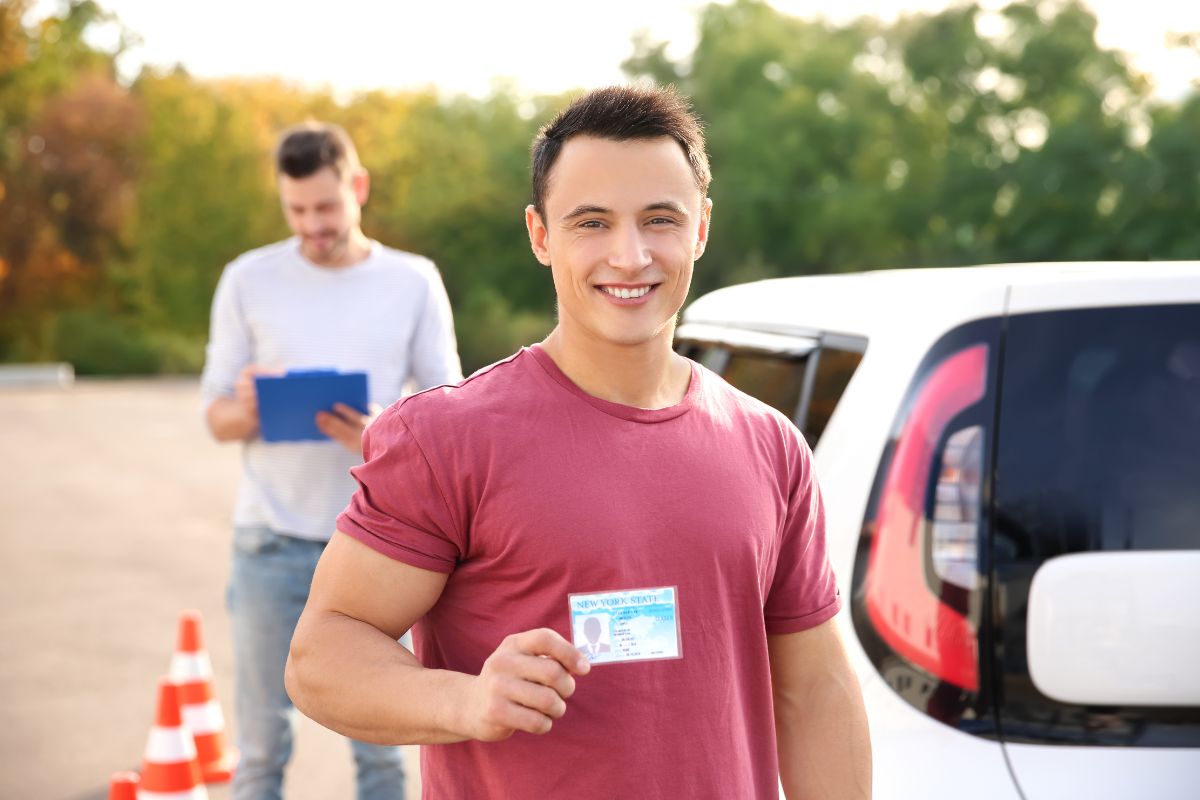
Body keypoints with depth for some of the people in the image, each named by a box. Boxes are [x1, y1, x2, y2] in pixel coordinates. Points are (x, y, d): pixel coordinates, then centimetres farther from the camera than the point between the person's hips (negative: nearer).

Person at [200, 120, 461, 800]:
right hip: (273, 540, 0)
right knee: (263, 743, 3)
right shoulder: (249, 279, 4)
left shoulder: (414, 282, 3)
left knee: (380, 743, 4)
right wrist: (247, 412, -18)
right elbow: (217, 416, 6)